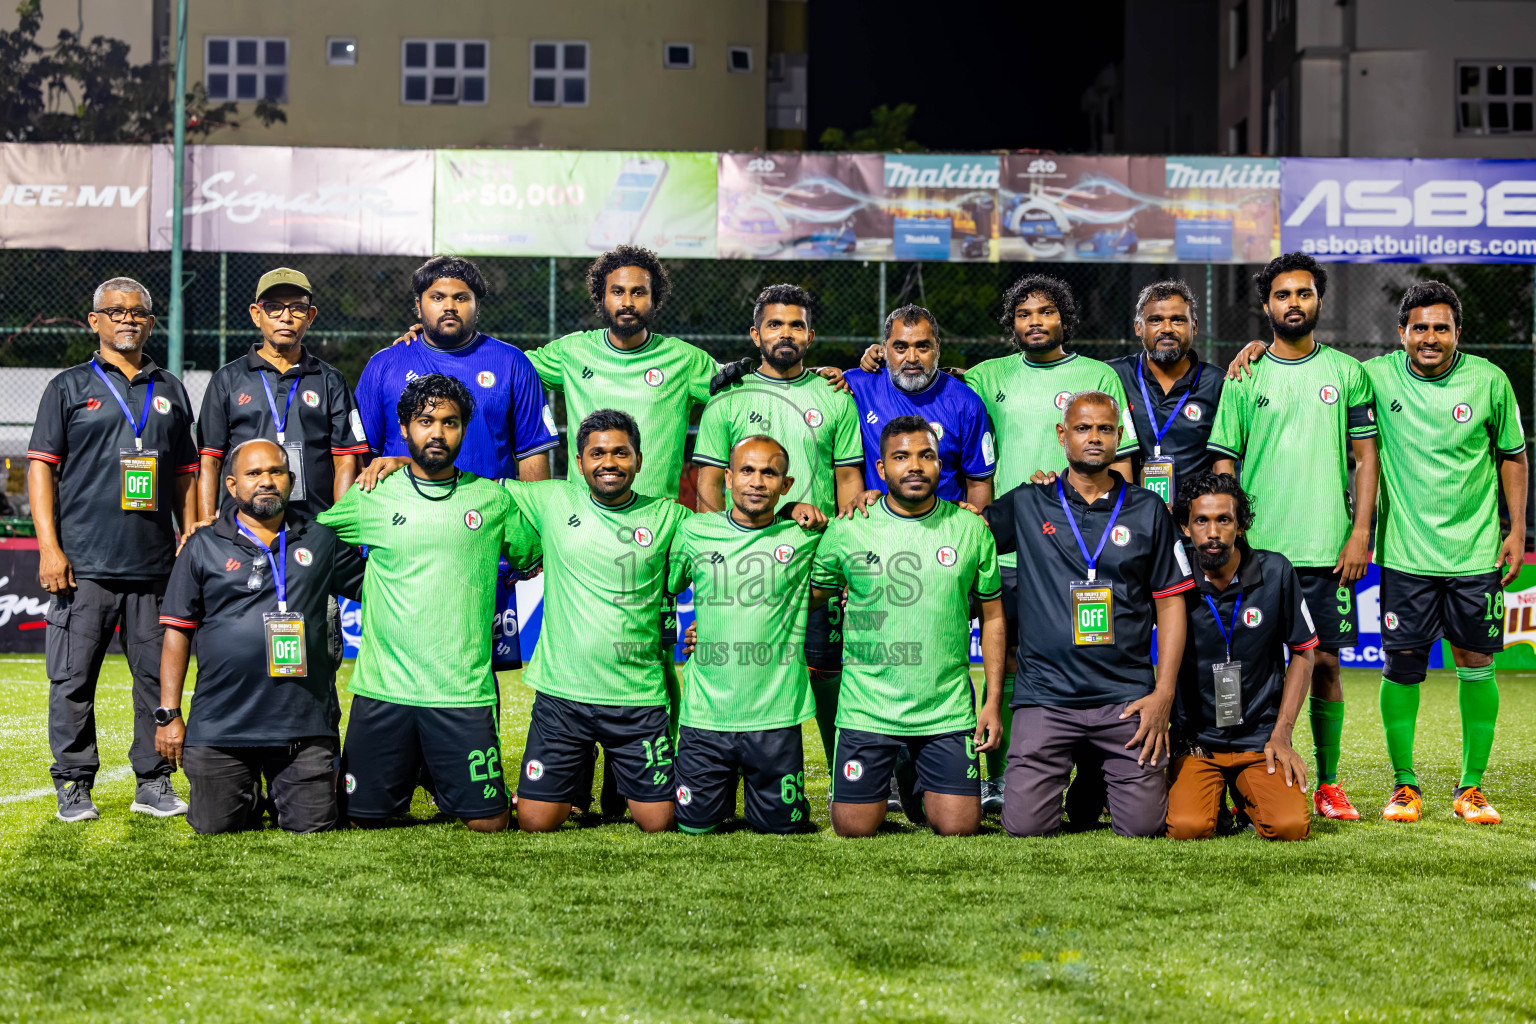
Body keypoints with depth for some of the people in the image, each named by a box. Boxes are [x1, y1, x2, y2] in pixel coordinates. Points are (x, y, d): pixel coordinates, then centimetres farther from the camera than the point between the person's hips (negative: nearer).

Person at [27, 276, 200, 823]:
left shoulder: (171, 392, 16)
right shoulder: (69, 387, 6)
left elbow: (186, 475, 18)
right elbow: (41, 466, 1)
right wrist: (49, 546, -8)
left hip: (156, 567, 3)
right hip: (84, 565, -3)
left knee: (157, 674, 4)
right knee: (73, 678, -2)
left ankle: (154, 781, 13)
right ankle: (73, 786, 7)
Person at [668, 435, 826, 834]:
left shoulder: (804, 538, 0)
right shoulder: (694, 532, 2)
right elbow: (660, 589, 15)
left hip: (775, 715, 0)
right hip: (705, 712, 1)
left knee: (780, 825, 6)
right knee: (696, 824, 5)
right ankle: (726, 784, 36)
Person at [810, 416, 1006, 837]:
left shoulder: (971, 530, 2)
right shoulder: (847, 531, -2)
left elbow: (992, 616, 8)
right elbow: (809, 595, 9)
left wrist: (993, 701, 4)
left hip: (948, 709, 1)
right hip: (867, 708, 0)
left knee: (958, 827, -5)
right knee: (854, 828, 0)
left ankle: (928, 791, 30)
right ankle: (886, 781, 33)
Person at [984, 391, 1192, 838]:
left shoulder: (1148, 510, 8)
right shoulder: (1027, 505, 8)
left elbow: (1170, 603, 8)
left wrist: (1163, 694, -1)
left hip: (1126, 695, 0)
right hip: (1045, 695, 0)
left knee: (1142, 825, -7)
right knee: (1025, 825, -8)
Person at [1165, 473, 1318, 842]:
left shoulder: (1275, 572, -3)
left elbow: (1302, 654, 7)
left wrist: (1281, 734, 0)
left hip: (1261, 738, 1)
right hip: (1195, 741, -1)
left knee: (1289, 826, -22)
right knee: (1188, 828, -25)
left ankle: (1250, 796, 14)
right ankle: (1214, 795, 12)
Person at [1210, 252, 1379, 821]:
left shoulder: (1347, 373, 7)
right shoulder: (1245, 379, 7)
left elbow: (1366, 457, 7)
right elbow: (1223, 463, 7)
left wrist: (1361, 533, -3)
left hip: (1328, 549, 0)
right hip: (1257, 549, 0)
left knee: (1325, 664, 2)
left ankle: (1328, 785, 11)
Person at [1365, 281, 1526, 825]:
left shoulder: (1489, 381, -1)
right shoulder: (1378, 376, -3)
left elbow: (1513, 455, 9)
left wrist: (1516, 530, 4)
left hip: (1476, 553, 0)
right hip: (1405, 553, 0)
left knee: (1476, 666, 3)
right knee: (1402, 665, 0)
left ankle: (1471, 787, 14)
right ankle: (1404, 784, 13)